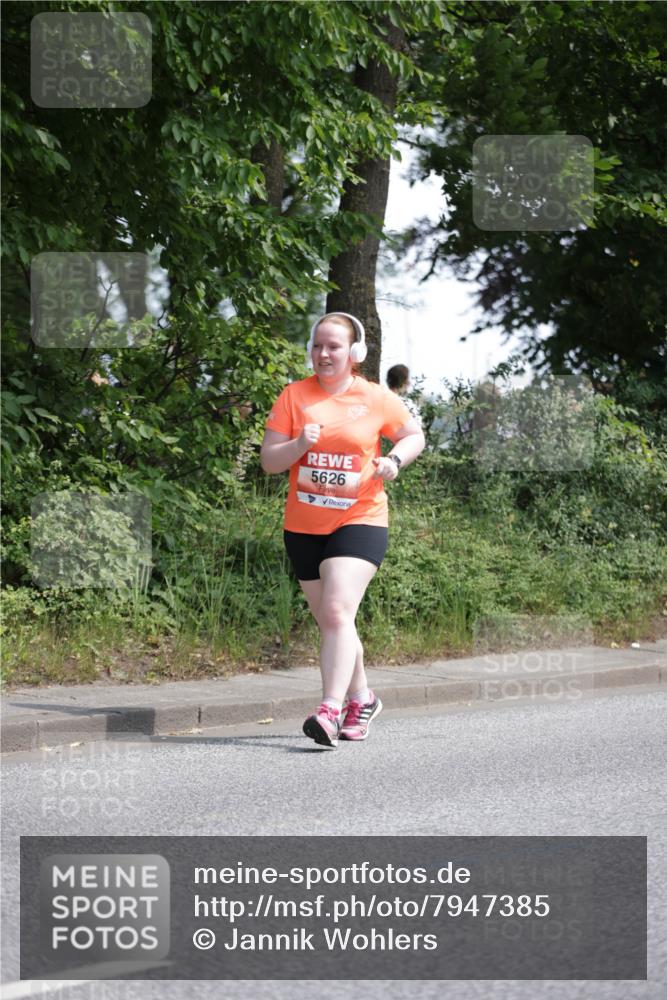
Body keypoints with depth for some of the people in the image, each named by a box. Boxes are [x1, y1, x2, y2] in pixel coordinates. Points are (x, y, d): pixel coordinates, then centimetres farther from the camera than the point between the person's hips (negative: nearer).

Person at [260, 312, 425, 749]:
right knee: (331, 621, 13)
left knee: (337, 611, -21)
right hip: (304, 527, 4)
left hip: (359, 520, -3)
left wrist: (396, 458, -6)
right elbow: (269, 460, -1)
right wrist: (299, 445, -20)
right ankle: (362, 699, 34)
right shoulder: (295, 395, 1)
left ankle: (331, 711, -27)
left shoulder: (377, 398, -1)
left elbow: (415, 435, 14)